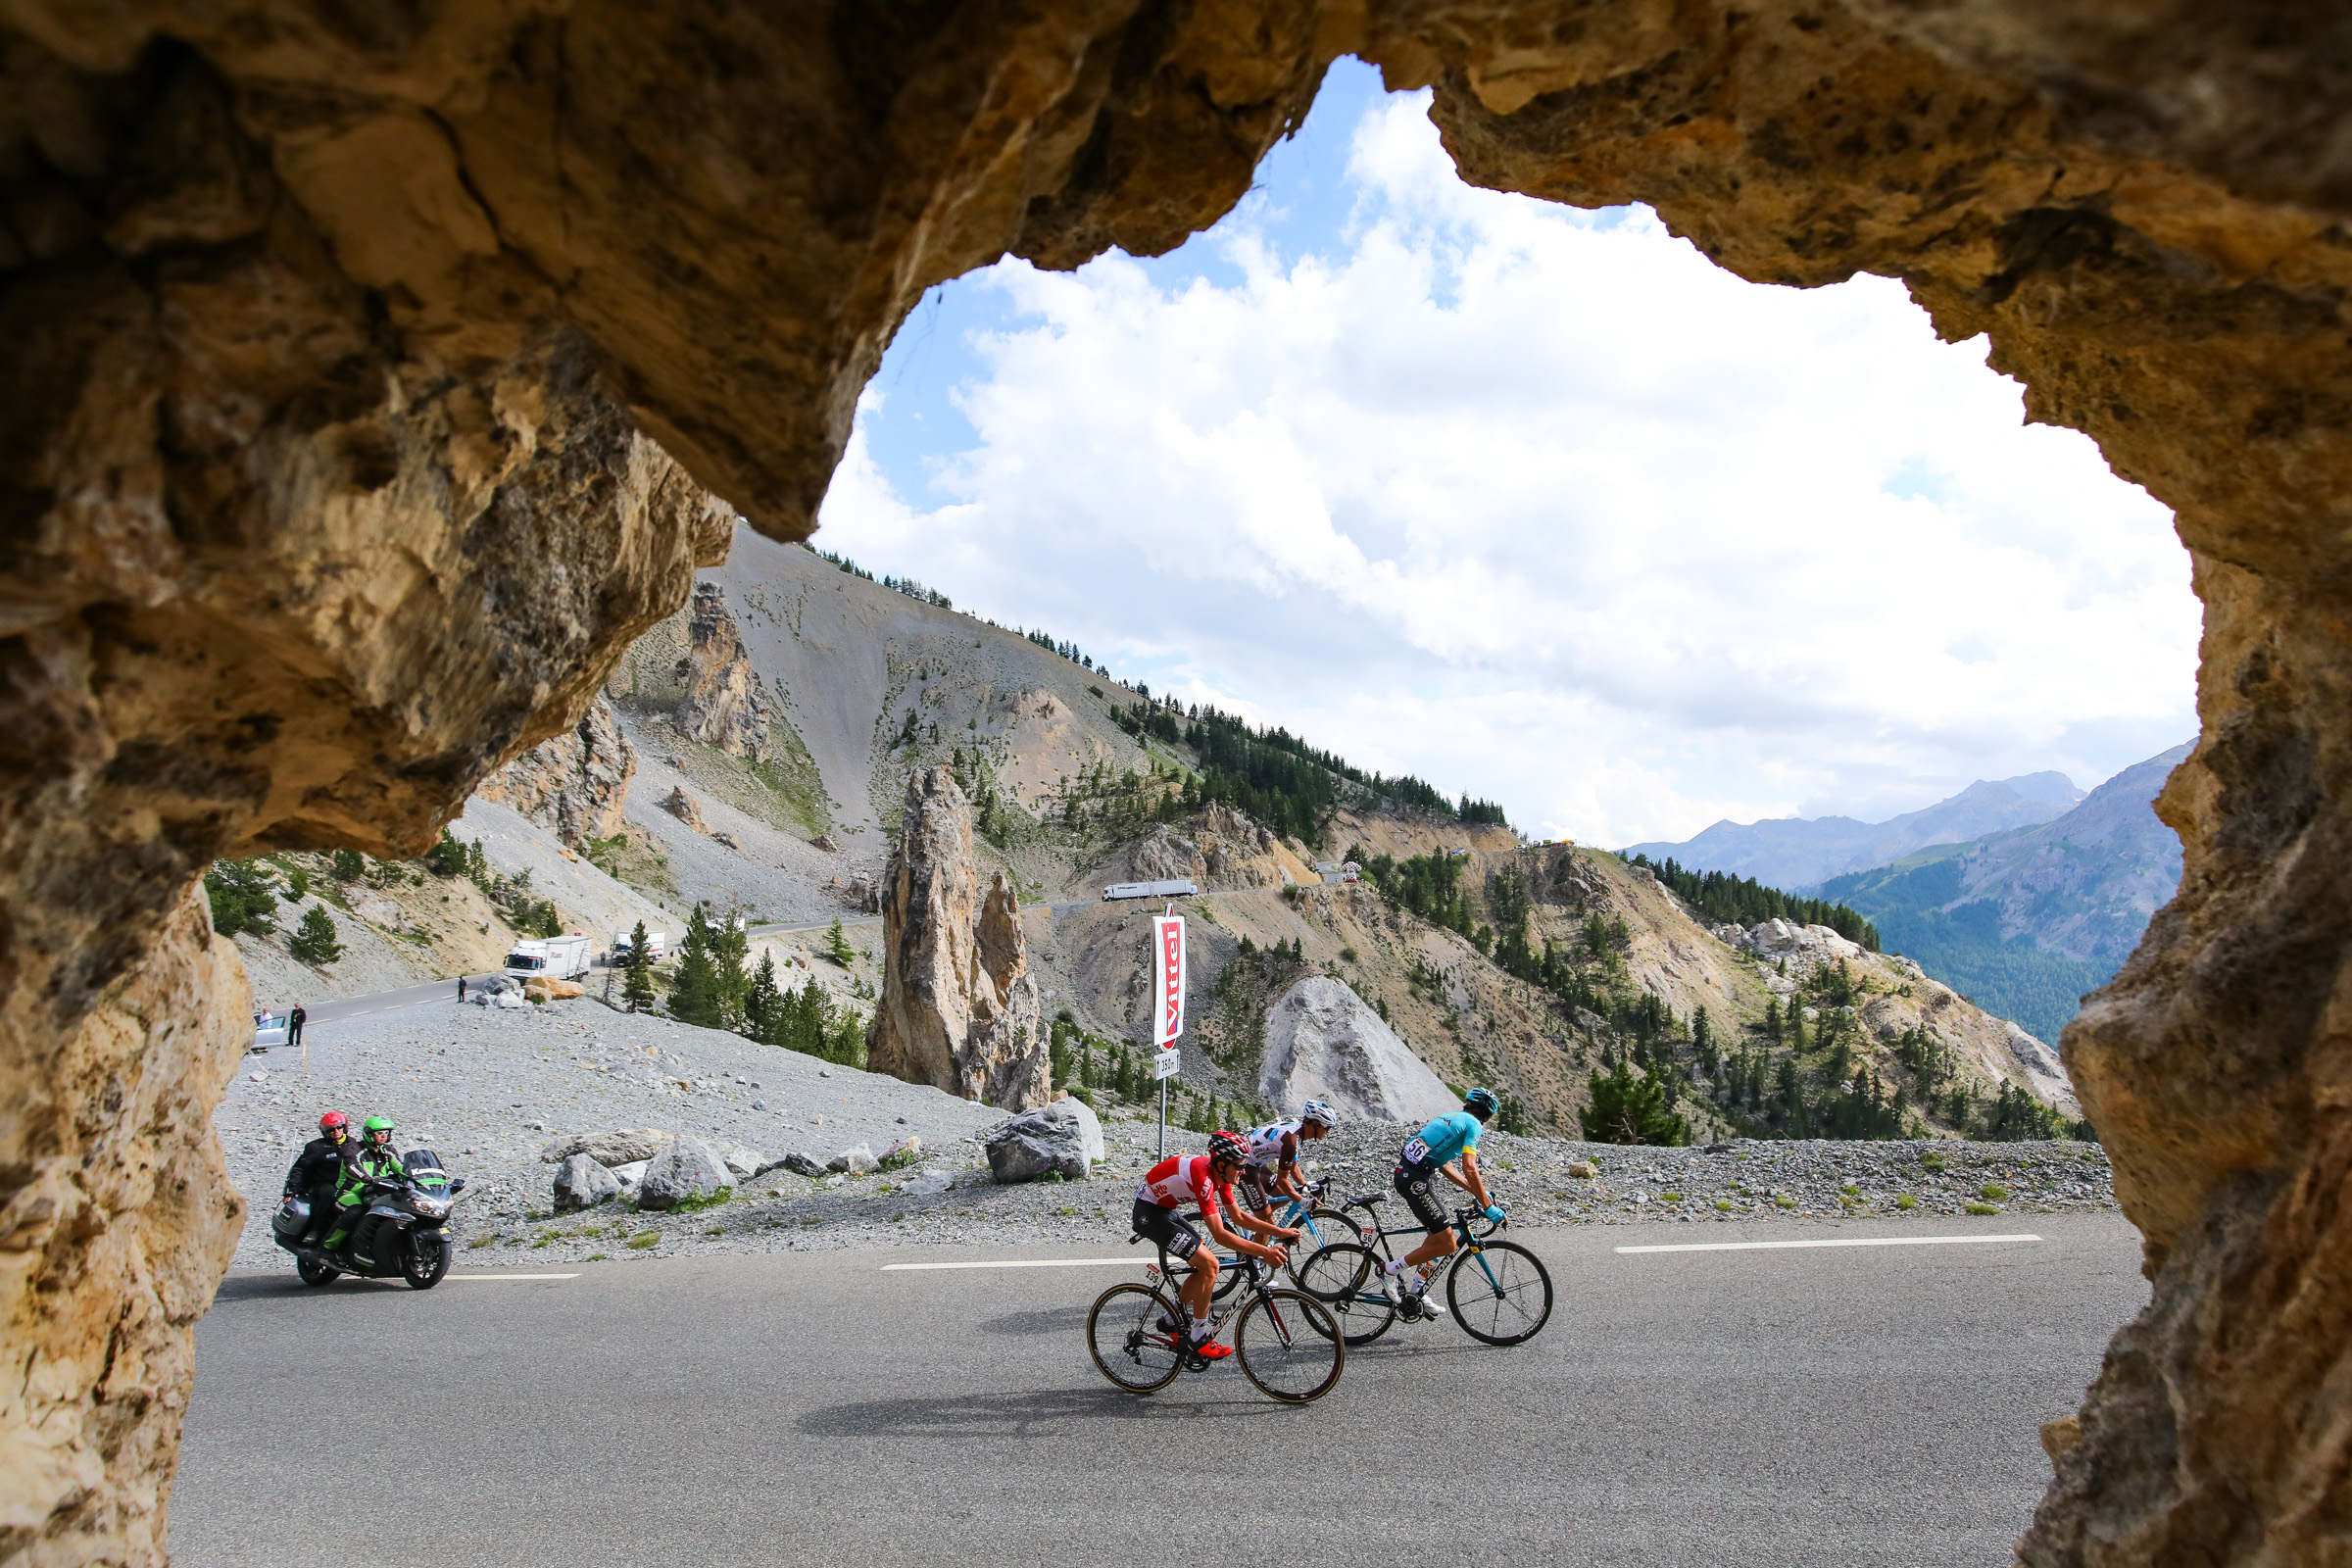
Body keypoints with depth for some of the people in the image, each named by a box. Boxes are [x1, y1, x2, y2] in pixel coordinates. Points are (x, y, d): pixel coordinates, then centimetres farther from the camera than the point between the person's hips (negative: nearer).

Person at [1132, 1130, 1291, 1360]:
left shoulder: (1221, 1174, -3)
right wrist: (1264, 1251, -34)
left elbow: (1239, 1216, 8)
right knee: (1209, 1264, -15)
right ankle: (1199, 1340, -5)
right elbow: (1220, 1235, -32)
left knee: (1205, 1265, 10)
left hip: (1166, 1210, 10)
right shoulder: (1203, 1177, -31)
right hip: (1149, 1213, -10)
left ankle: (1171, 1322, 25)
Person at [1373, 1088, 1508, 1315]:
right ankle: (1390, 1270, 2)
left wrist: (1478, 1192, 22)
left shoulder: (1451, 1117, 24)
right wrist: (1488, 1206, -11)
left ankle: (1414, 1292, 20)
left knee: (1440, 1234, 20)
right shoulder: (1473, 1124, -3)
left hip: (1404, 1173, 10)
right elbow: (1469, 1169, -15)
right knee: (1446, 1244, -4)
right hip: (1416, 1179, -10)